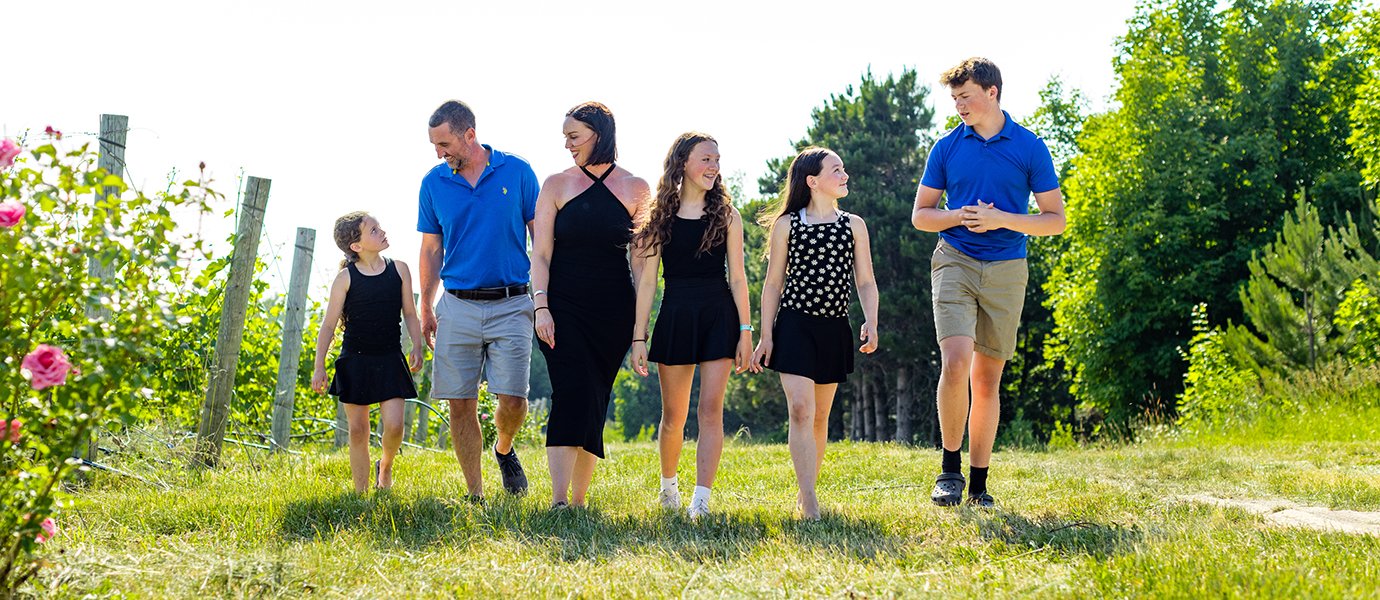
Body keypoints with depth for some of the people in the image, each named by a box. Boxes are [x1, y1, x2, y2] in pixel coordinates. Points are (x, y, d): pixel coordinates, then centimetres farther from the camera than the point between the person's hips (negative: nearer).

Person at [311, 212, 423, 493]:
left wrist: (416, 347, -2)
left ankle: (386, 466, 20)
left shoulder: (399, 270, 1)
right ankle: (360, 491, 13)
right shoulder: (346, 278, -6)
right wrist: (319, 367, -5)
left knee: (394, 424, -11)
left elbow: (409, 313, 9)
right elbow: (328, 325, -2)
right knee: (358, 430, 3)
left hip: (390, 359, 1)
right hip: (355, 360, -1)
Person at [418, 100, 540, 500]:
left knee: (512, 399, -9)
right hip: (457, 307, 2)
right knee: (461, 404, -1)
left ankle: (504, 450, 24)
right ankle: (475, 494, 10)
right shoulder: (434, 183, 6)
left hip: (510, 305, -2)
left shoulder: (517, 172, 1)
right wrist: (425, 309, 12)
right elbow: (431, 249, 13)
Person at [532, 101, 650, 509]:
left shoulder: (635, 189, 7)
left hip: (613, 310, 2)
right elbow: (541, 254, 1)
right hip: (565, 306, -2)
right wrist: (541, 307, -10)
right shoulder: (557, 186, 5)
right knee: (572, 394, -16)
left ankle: (579, 499, 11)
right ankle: (559, 500, -21)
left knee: (595, 401, 3)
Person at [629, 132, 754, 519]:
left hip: (718, 316, 0)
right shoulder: (659, 217, 3)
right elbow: (647, 280, 2)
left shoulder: (726, 216, 4)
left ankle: (701, 501, -14)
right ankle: (668, 484, 32)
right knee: (673, 416, 8)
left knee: (711, 409, -10)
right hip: (675, 316, 0)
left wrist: (745, 331, -3)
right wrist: (638, 337, -2)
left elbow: (737, 277, 3)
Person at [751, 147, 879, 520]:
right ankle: (809, 501, -20)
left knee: (820, 415, 8)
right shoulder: (787, 225, 1)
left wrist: (871, 322, -9)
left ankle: (806, 490, 20)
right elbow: (773, 284, 4)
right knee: (800, 409, -14)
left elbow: (866, 281, 7)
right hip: (795, 325, -3)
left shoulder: (854, 225, 8)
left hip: (834, 328, 3)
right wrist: (765, 335, -2)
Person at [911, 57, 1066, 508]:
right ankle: (950, 469, -6)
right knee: (955, 363, -19)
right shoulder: (947, 147, 6)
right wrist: (959, 216, -9)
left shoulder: (1029, 147, 2)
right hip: (954, 263, 0)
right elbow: (920, 215, 11)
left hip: (1006, 270, 0)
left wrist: (1000, 219, -12)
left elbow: (1055, 220, 3)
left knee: (987, 379, 5)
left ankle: (979, 484, 14)